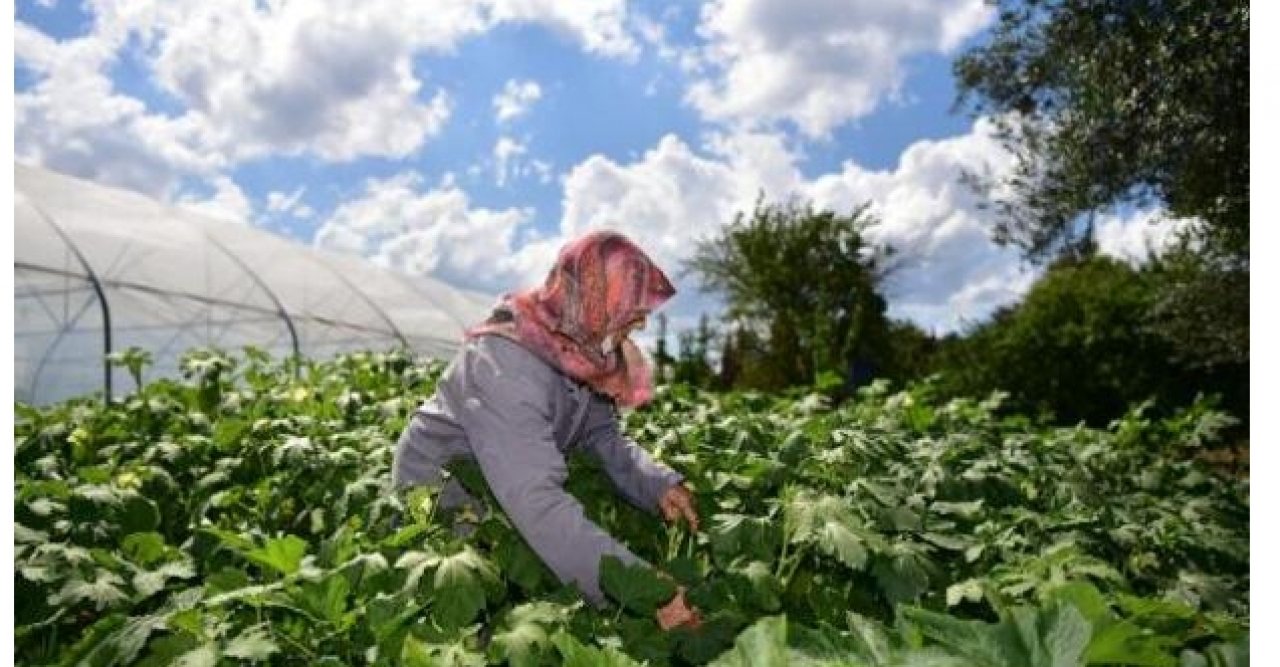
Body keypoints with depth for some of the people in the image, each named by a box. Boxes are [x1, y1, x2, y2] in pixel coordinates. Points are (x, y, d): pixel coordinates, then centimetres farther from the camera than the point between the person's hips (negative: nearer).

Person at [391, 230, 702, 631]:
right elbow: (536, 503, -45)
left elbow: (602, 436, -8)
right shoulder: (504, 365, -37)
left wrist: (658, 484, -27)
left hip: (504, 500, 7)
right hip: (441, 497, -6)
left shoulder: (582, 349, -13)